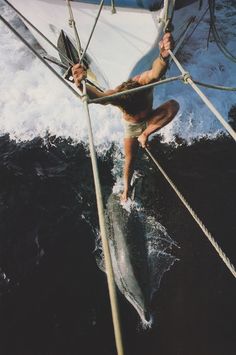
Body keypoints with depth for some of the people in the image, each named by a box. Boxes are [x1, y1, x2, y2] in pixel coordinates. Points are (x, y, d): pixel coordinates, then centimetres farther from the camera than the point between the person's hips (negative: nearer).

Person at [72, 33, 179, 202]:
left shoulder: (144, 81, -39)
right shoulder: (116, 96, -39)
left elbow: (156, 72, -63)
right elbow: (99, 96, -62)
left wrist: (164, 56, -87)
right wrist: (80, 84, -84)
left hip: (150, 119, 1)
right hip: (132, 126, -1)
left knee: (174, 105, -27)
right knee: (130, 158, 6)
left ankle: (145, 135, -17)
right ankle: (126, 189, 33)